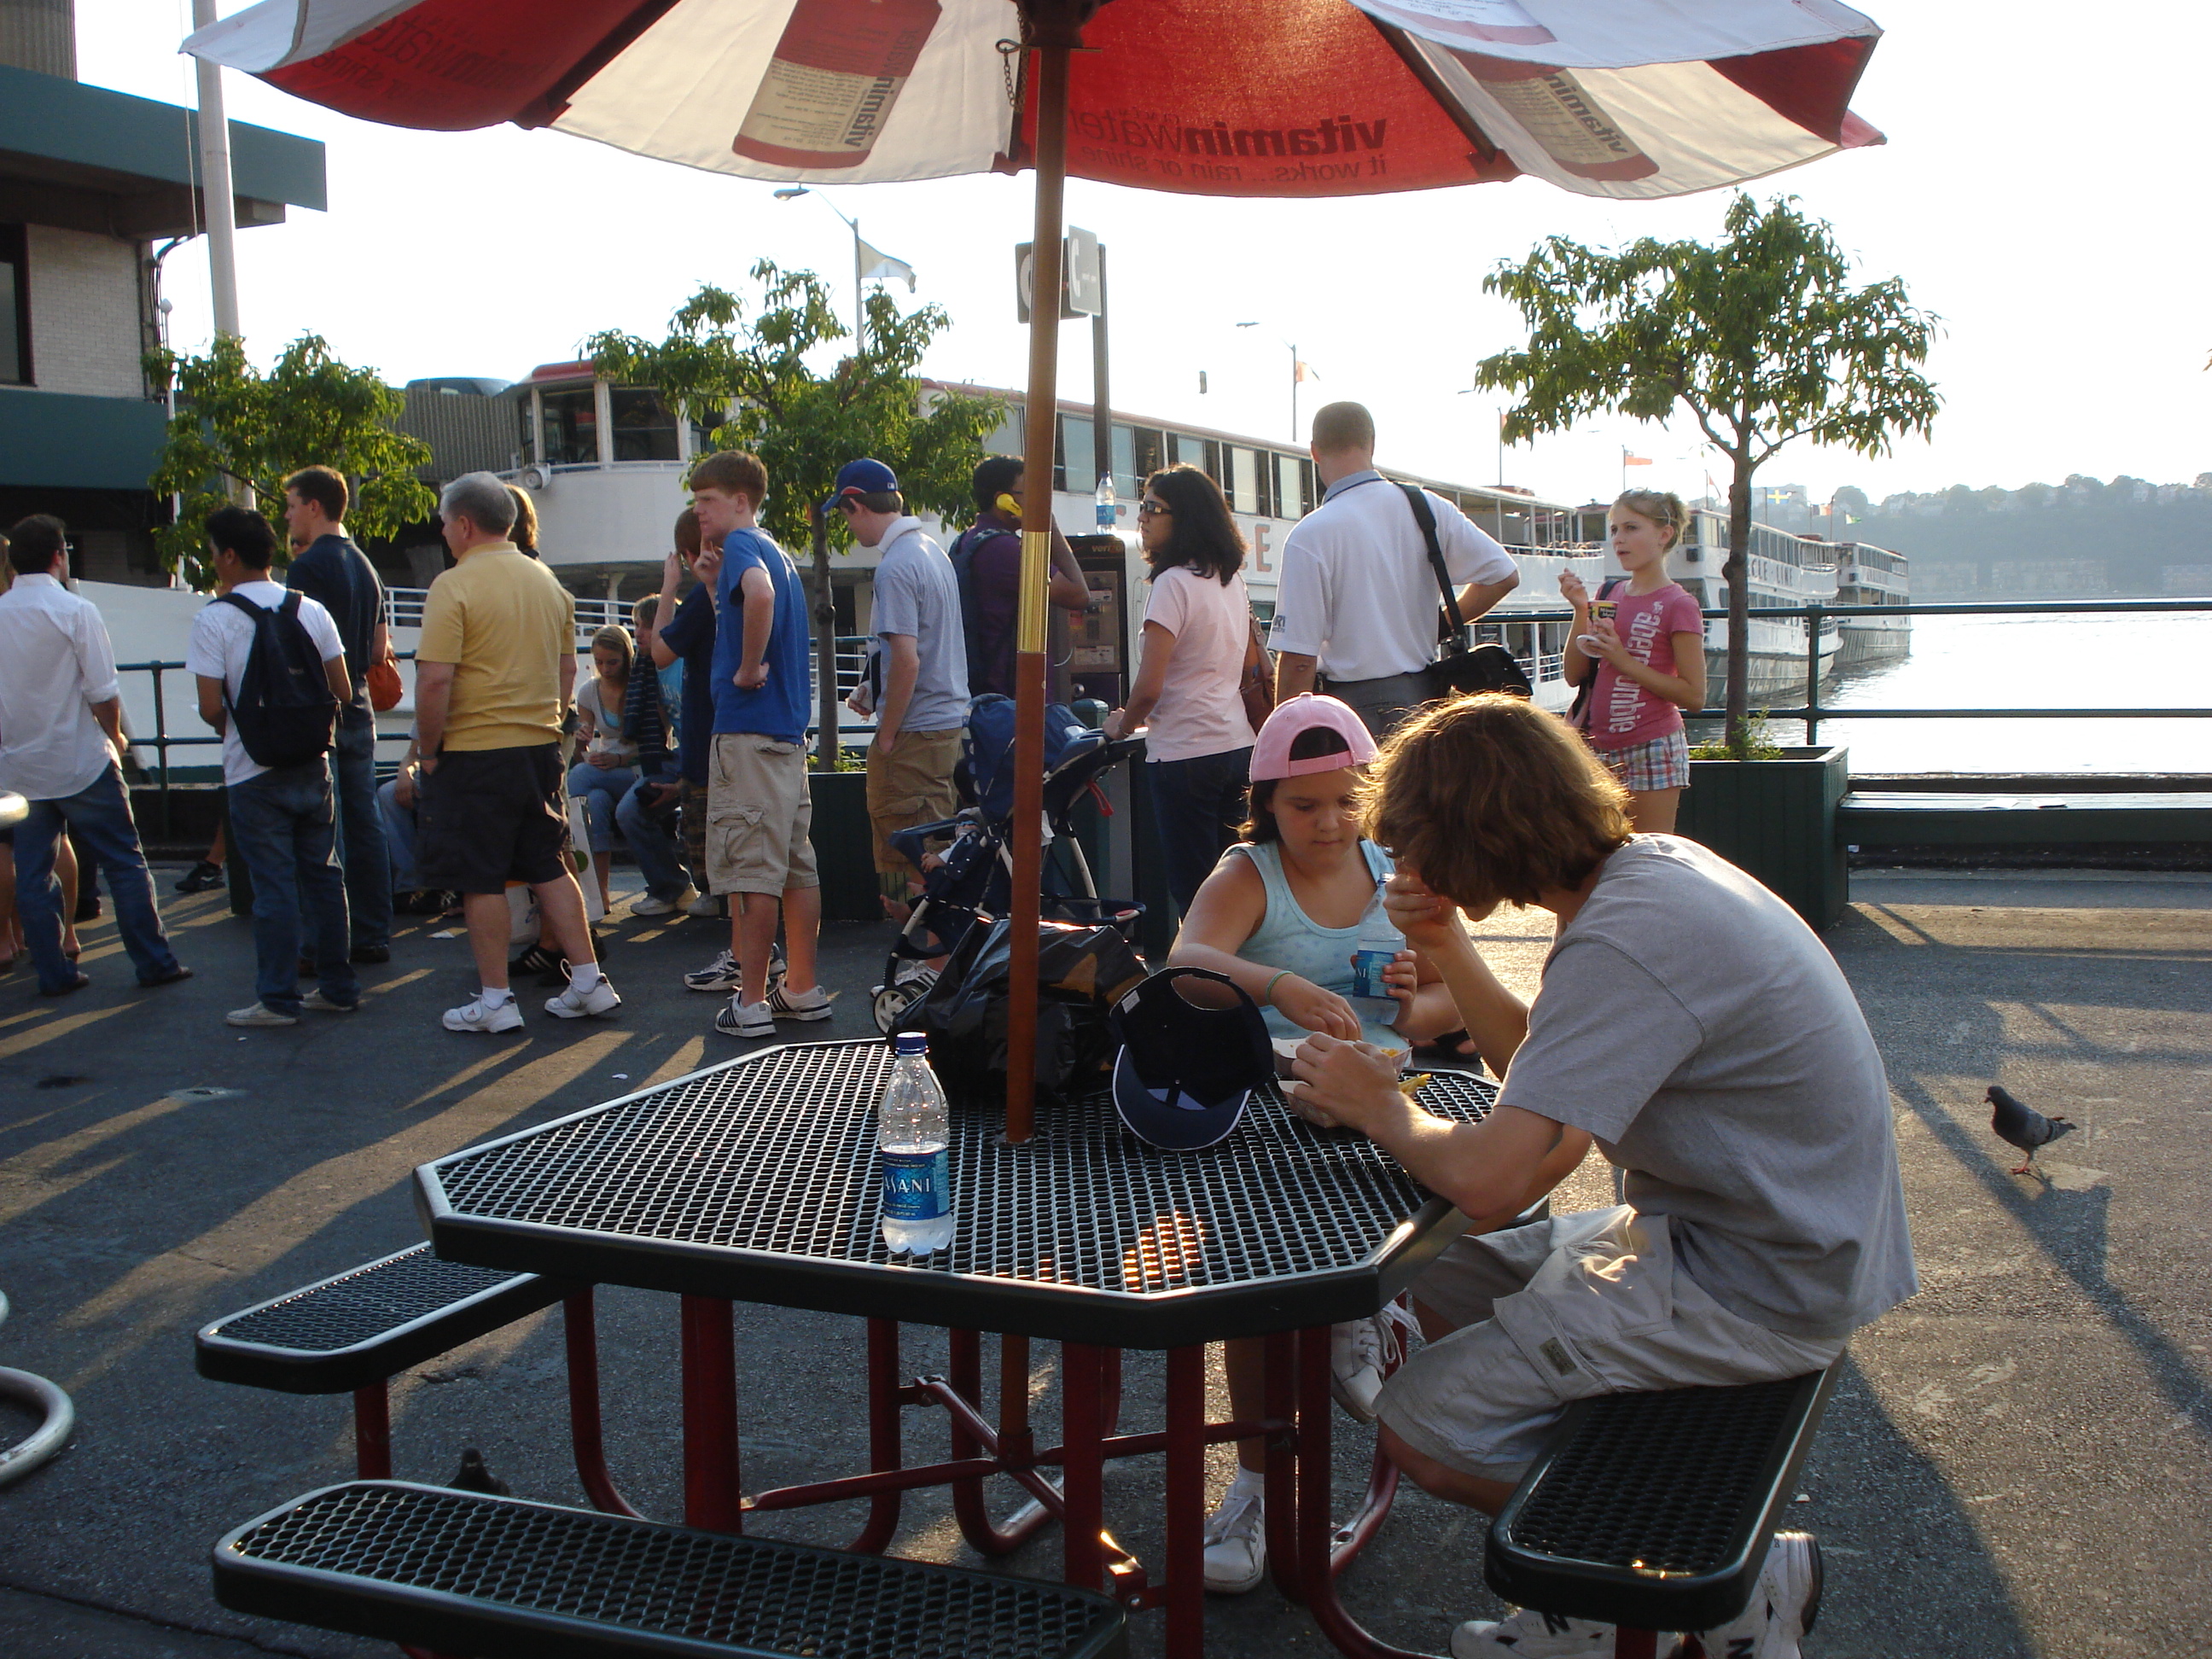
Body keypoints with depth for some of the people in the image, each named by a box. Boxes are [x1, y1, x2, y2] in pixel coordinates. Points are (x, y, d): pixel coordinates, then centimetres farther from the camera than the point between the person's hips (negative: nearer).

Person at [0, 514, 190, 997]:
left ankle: (53, 971, 13)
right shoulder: (75, 611, -12)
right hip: (80, 763, -4)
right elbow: (103, 692, -13)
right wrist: (114, 738, 4)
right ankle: (153, 962, 8)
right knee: (125, 864, 5)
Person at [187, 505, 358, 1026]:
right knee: (323, 876, 12)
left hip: (254, 773, -4)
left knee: (273, 886, 1)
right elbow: (342, 691, 2)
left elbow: (211, 707, -13)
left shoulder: (215, 619, -11)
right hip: (312, 766, 4)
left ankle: (278, 999, 7)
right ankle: (337, 988, 17)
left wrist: (232, 724, 9)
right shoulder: (312, 610, 2)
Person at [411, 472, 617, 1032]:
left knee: (481, 880, 2)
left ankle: (495, 1001, 8)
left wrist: (428, 750, -9)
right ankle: (589, 981, 16)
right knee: (550, 868, 14)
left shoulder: (454, 586, -13)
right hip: (541, 749, 7)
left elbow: (435, 678, -19)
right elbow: (567, 668, 14)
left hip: (474, 754, -6)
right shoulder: (548, 582, 9)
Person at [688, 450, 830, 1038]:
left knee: (750, 872, -6)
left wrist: (747, 670, -22)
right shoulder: (779, 554, 19)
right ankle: (804, 990, 18)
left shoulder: (742, 545, -9)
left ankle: (751, 1005, -2)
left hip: (747, 731, -10)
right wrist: (710, 579, 20)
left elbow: (759, 593, -32)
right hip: (789, 727, 10)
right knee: (796, 864, 11)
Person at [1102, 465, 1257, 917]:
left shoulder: (1174, 583, -13)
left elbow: (1149, 688, -17)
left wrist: (1122, 724, 2)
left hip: (1185, 754, -8)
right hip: (1237, 745, 8)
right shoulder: (1232, 580, 11)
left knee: (1193, 896, -2)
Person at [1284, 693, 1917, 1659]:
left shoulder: (1625, 942, -27)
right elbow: (1543, 1063, 15)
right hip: (1749, 1227, 10)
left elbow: (1490, 1178, -31)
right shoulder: (1649, 862, 3)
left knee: (1423, 1428, -8)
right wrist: (1448, 947, 1)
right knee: (1441, 1286, 16)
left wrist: (1379, 1108, -11)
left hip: (1755, 1288, -10)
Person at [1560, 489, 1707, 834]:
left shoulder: (1677, 605, -8)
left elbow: (1694, 696, -13)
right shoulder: (1610, 596, 9)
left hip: (1651, 749, -6)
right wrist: (1581, 610, -4)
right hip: (1600, 747, 6)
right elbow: (1574, 675, 6)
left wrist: (1625, 661, -17)